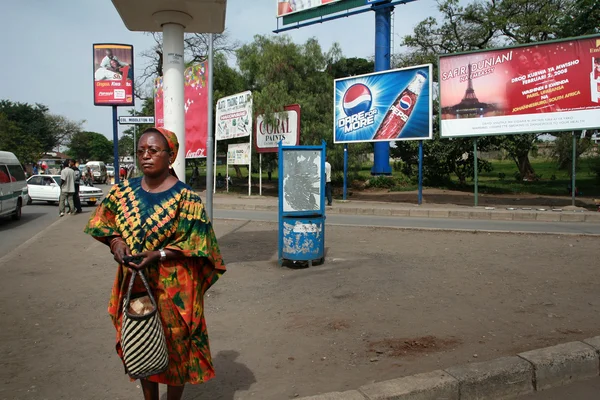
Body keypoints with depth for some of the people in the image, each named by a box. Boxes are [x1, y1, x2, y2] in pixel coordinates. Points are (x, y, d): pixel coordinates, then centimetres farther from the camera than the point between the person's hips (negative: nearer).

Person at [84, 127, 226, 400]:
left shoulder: (185, 197, -12)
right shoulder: (124, 191, 2)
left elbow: (196, 243, -13)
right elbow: (100, 222, 12)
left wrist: (159, 255, -25)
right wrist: (115, 241, -9)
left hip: (173, 288, -4)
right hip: (134, 284, 5)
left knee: (175, 349, 10)